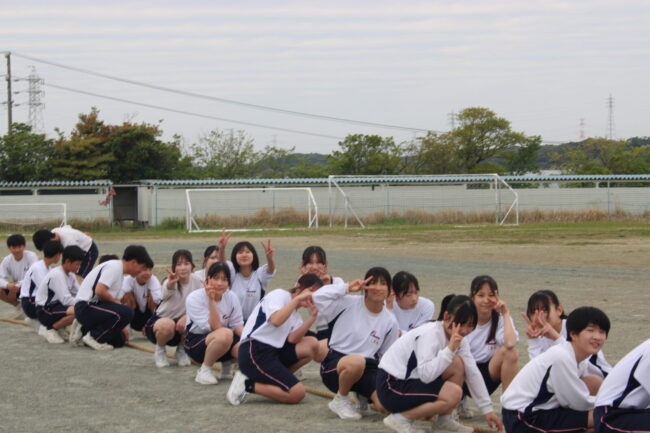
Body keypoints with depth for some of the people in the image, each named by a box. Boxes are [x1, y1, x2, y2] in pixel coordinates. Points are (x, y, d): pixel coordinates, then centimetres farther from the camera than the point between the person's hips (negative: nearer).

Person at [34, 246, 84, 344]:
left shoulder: (70, 275, 6)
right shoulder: (57, 275, -22)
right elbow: (66, 300, -26)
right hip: (45, 311, -9)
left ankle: (60, 328, 10)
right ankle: (49, 329, -11)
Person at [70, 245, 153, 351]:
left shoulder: (118, 270, 19)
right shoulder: (114, 266, -12)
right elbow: (99, 291, -24)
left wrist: (121, 328, 20)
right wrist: (116, 302, -7)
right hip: (86, 307, -10)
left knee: (119, 341, 5)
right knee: (127, 312, -24)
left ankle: (84, 330, 13)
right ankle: (94, 337, -13)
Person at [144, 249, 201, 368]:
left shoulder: (195, 281, -9)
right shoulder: (170, 283, -22)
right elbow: (168, 291, -47)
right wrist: (171, 283, -72)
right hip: (159, 319, -3)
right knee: (167, 325, -39)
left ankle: (181, 351, 0)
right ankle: (159, 350, -4)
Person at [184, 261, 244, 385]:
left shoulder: (232, 297, -4)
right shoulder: (194, 298, -18)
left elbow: (237, 325, -2)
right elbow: (215, 327, -25)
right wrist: (211, 300, -33)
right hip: (196, 341, -5)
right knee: (225, 334, -38)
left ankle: (227, 364, 8)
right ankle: (204, 370, -15)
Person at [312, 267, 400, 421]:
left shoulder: (390, 321, 5)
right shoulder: (348, 304, -6)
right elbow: (318, 297, -19)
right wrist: (347, 288, -16)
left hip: (366, 368, 4)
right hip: (335, 363, -4)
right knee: (356, 362, -41)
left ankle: (362, 395, 16)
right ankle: (341, 400, -10)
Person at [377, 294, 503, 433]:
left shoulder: (459, 338, 2)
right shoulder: (430, 333, -24)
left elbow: (473, 373, 3)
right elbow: (426, 375, -35)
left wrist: (487, 409, 0)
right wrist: (450, 349, -37)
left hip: (413, 379, 9)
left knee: (458, 364, -5)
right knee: (453, 393, -23)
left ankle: (443, 421, 4)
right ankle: (399, 418, -9)